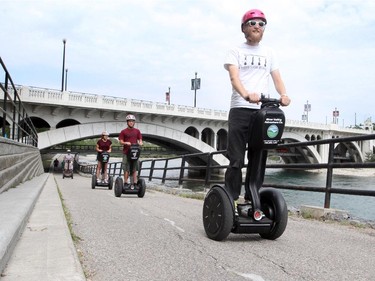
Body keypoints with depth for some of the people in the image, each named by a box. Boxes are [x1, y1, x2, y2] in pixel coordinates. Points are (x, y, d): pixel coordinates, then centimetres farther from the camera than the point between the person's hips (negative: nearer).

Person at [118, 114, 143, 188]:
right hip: (126, 152, -2)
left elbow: (140, 140, 10)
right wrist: (126, 143, -22)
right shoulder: (123, 131, 3)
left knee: (134, 169, 4)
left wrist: (140, 143, -13)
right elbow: (121, 141, -2)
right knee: (126, 169, 0)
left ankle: (134, 184, 7)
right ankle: (125, 183, 5)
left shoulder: (137, 131, 11)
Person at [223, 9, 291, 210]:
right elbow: (234, 77, -8)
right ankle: (232, 199, 0)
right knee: (236, 159, -6)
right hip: (240, 109, -3)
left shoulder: (269, 53, 21)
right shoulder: (236, 51, 9)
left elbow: (277, 78, 9)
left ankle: (251, 199, 13)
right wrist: (246, 95, -30)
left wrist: (283, 94, -15)